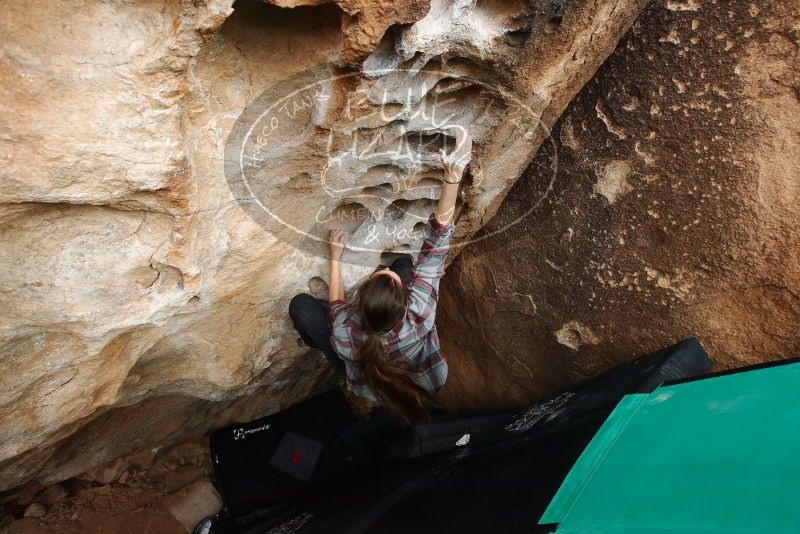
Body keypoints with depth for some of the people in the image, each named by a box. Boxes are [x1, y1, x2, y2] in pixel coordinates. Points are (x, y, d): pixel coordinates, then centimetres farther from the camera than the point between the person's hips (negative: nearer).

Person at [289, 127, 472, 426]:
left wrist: (334, 259, -5)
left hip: (375, 391, 0)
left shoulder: (346, 331, -41)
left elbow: (336, 306, -15)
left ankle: (320, 345, 31)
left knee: (301, 303, -1)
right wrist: (453, 177, -50)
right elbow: (437, 241, -42)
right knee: (404, 263, 0)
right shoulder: (420, 311, -45)